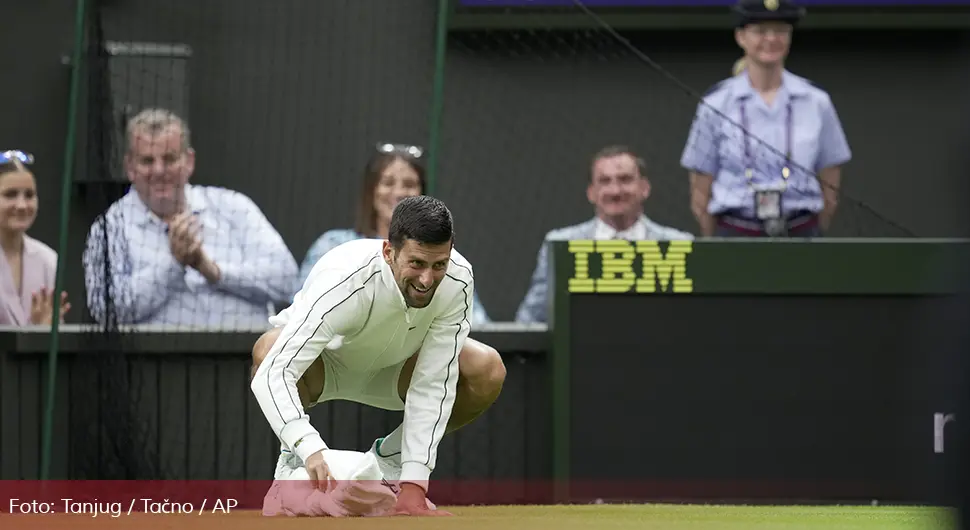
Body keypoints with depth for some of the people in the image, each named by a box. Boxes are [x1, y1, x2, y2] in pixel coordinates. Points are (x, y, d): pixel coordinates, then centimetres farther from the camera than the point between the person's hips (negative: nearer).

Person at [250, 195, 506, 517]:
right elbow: (271, 374, -47)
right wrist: (310, 449, -62)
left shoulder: (458, 281, -30)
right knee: (267, 349, -39)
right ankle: (293, 460, -7)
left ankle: (390, 456, 3)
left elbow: (432, 386, -26)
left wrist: (413, 486, -32)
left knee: (488, 371, -21)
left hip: (390, 364, 4)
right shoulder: (343, 282, -41)